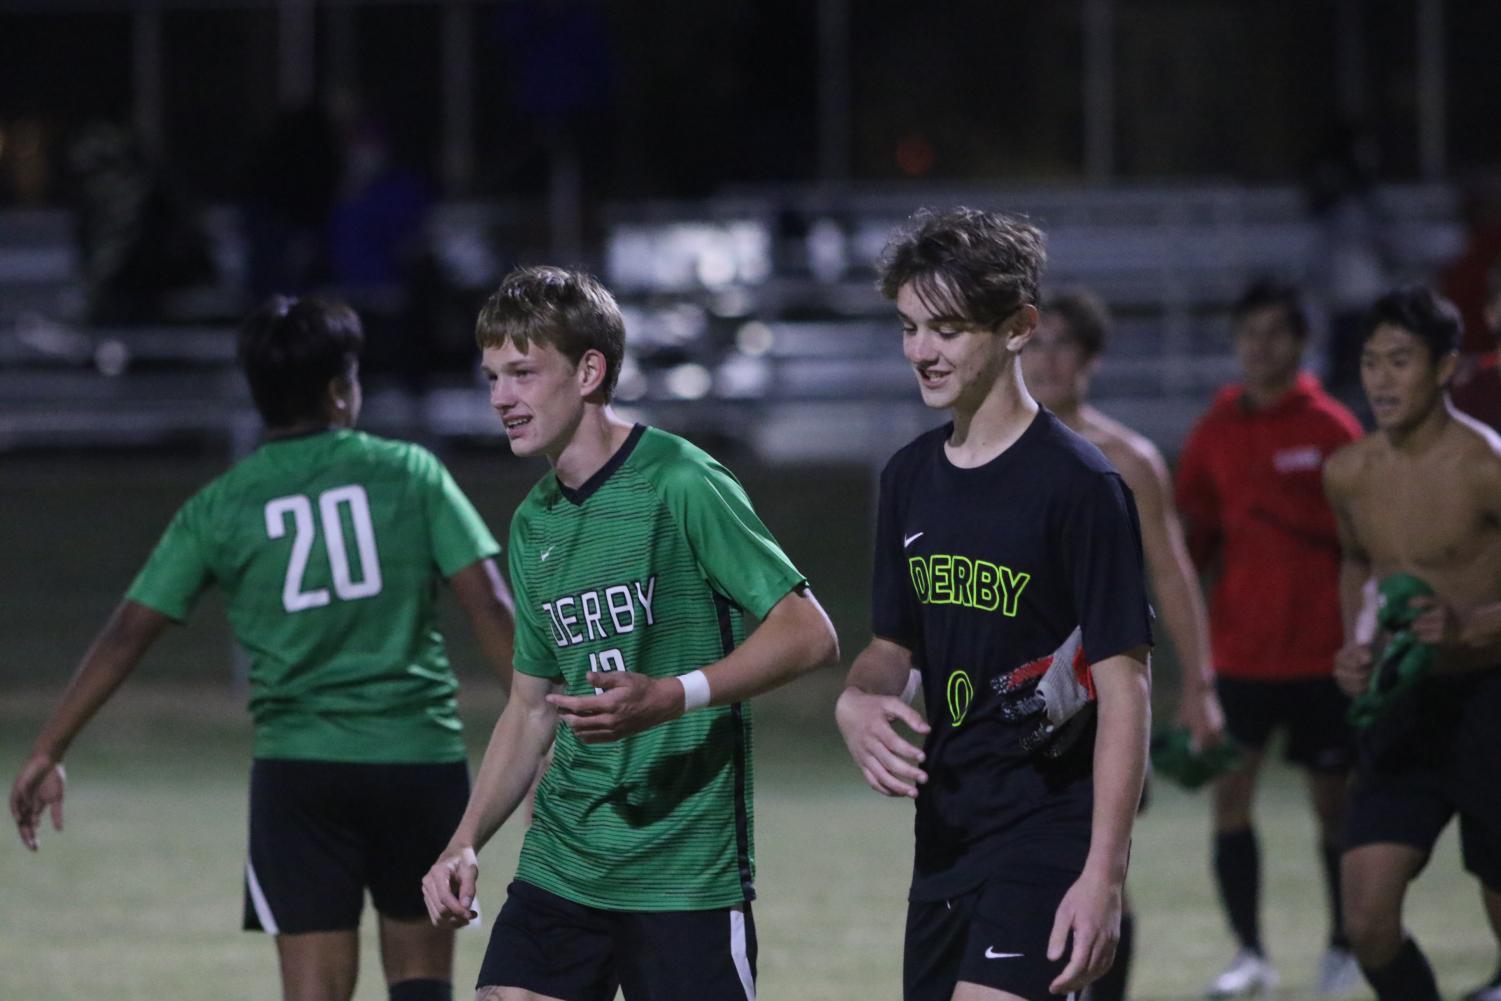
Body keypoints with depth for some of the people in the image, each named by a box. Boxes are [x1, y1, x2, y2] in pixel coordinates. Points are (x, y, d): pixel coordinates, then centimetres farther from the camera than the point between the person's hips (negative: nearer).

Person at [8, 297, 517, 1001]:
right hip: (422, 758, 0)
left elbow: (127, 633, 1)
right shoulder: (410, 473, 1)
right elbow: (489, 605, -6)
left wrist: (46, 754, 8)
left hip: (298, 768, 0)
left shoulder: (219, 509, 3)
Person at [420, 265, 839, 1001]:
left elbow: (809, 635, -15)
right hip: (558, 868, 7)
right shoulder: (534, 524, 13)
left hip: (687, 876, -7)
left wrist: (672, 697, -26)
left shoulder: (680, 485, -11)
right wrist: (465, 843, 10)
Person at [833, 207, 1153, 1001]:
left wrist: (1103, 876, -20)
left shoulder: (1078, 484, -12)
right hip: (945, 836, 8)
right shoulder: (910, 478, 11)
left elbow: (1123, 688, -14)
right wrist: (857, 703, -5)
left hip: (1045, 836, -8)